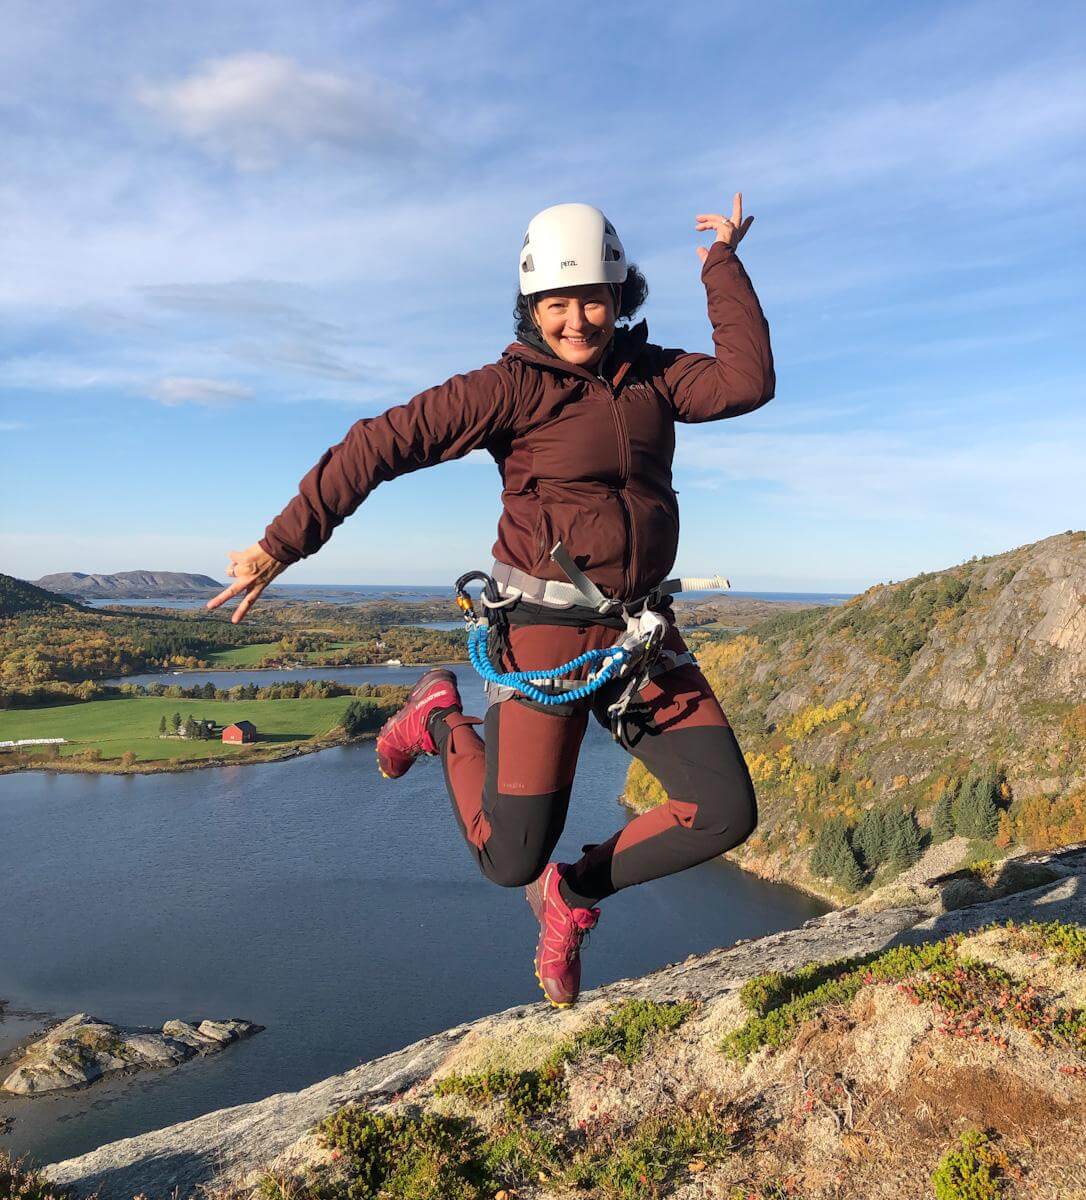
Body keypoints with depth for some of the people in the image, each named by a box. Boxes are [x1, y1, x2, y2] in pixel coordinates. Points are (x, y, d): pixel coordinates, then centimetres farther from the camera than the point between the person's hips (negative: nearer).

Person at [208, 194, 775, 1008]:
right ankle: (442, 720, 26)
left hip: (642, 634, 5)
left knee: (728, 815, -4)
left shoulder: (649, 374, 10)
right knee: (511, 861, -2)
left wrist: (724, 263, 1)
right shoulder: (513, 387, -8)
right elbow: (384, 443, -13)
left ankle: (573, 893, 18)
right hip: (548, 634, -5)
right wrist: (282, 543, -16)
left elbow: (746, 382, -5)